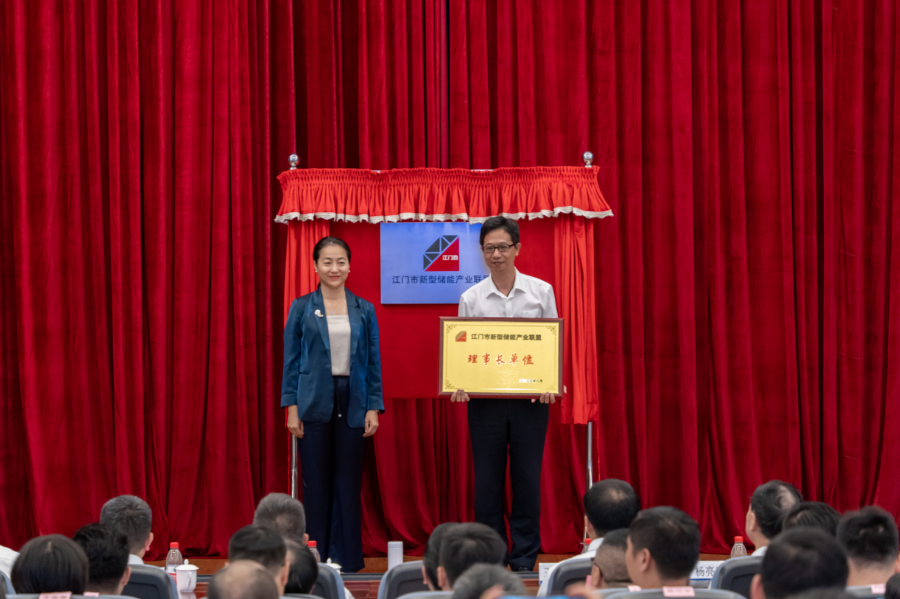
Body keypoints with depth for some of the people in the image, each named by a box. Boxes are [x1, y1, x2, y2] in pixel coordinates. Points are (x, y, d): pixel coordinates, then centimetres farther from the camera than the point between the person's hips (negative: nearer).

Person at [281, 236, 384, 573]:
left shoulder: (364, 310, 7)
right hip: (315, 403, -1)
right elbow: (291, 360, 2)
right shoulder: (302, 308, 3)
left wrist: (373, 408, 0)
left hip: (352, 405, 1)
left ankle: (347, 558, 9)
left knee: (349, 482, 3)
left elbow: (373, 362, 7)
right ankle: (315, 556, 9)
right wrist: (291, 408, -5)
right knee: (316, 482, 2)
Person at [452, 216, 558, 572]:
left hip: (530, 398, 0)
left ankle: (524, 561, 9)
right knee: (487, 481, 3)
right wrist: (459, 384, -12)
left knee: (527, 479, 1)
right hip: (484, 398, 0)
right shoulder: (471, 298, 5)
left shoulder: (541, 291, 4)